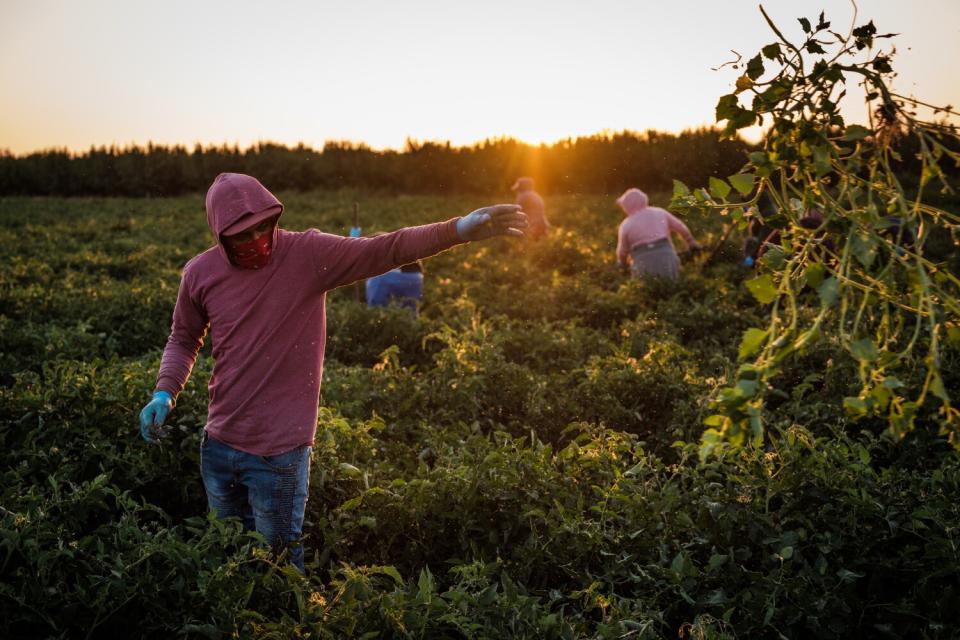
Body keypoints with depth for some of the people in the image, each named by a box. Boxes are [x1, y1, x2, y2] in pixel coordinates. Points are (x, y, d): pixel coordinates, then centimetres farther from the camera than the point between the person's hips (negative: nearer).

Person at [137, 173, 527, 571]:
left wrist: (460, 229, -34)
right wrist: (164, 393, -2)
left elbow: (384, 250, -21)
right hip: (218, 445, 4)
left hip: (279, 452, -4)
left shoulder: (309, 254, -12)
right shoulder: (200, 274, -2)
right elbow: (183, 339, 14)